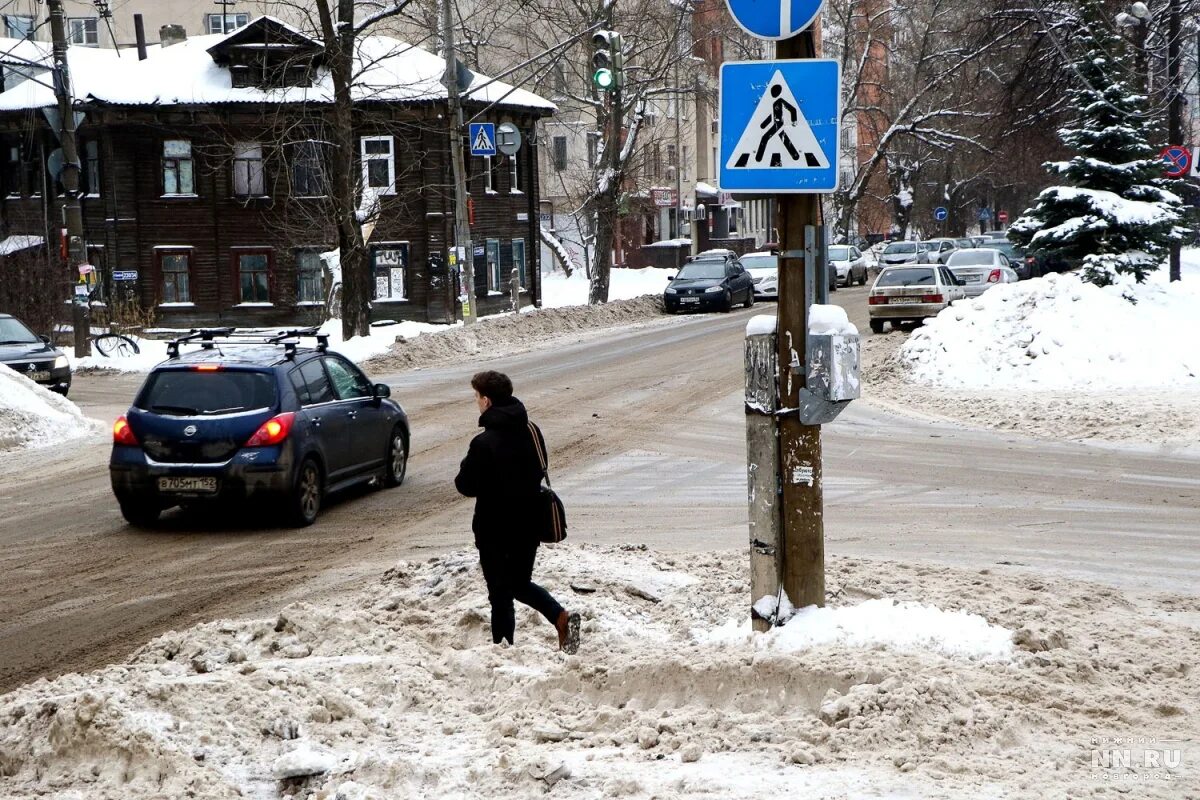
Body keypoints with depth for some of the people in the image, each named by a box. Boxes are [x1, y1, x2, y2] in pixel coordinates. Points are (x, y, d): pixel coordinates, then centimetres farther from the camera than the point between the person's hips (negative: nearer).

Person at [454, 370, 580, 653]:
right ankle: (562, 618, 2)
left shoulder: (484, 443, -22)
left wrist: (467, 469, 3)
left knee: (500, 593, 7)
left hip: (495, 531, -6)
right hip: (529, 526, 6)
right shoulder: (531, 431, 1)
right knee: (521, 583, 21)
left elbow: (466, 486, -15)